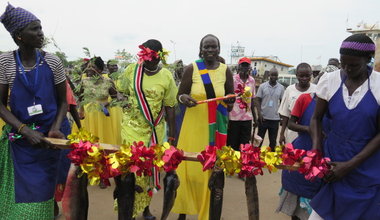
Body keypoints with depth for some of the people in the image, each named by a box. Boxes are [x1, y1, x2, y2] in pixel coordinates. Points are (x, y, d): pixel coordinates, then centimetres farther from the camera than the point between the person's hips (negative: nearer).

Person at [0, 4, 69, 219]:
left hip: (50, 136, 0)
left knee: (45, 192, 9)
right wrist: (25, 130, -18)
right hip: (21, 139, 0)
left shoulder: (52, 61, -4)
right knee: (21, 194, 7)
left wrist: (56, 128, -14)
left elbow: (63, 101, 2)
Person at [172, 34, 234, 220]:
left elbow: (231, 98, 14)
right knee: (190, 169, 0)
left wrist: (230, 99, -9)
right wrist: (184, 98, -20)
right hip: (194, 125, -2)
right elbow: (179, 95, 3)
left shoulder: (225, 70, 4)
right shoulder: (191, 68, -2)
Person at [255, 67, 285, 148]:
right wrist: (259, 113, -10)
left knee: (273, 141, 10)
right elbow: (257, 100, 0)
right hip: (263, 117, -1)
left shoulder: (281, 88, 3)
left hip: (275, 118, 1)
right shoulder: (262, 86, -1)